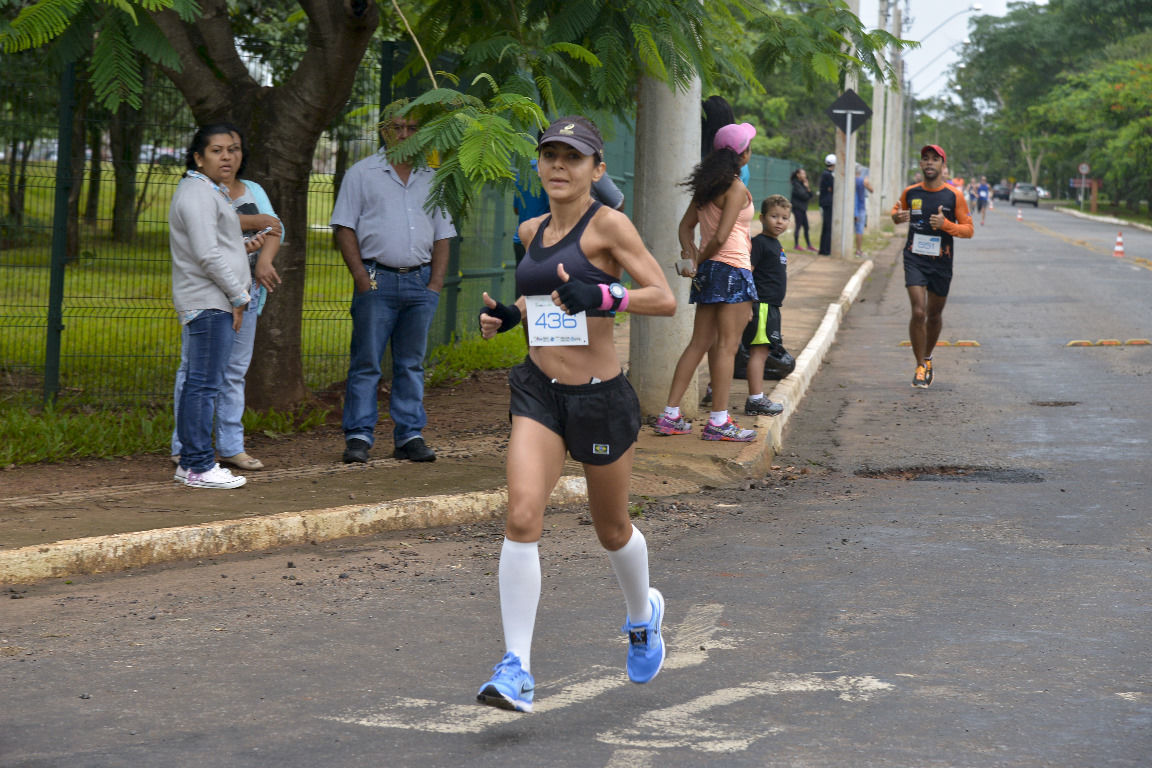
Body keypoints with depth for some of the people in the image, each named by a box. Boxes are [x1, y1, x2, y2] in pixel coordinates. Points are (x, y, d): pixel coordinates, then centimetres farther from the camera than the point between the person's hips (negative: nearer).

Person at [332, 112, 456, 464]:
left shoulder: (432, 180, 15)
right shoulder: (362, 174, 4)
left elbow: (442, 235, 15)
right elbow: (345, 228, 0)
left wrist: (436, 283, 3)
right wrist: (361, 277, -10)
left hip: (420, 283, 4)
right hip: (377, 280, -3)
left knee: (412, 364, 7)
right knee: (366, 362, -4)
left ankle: (410, 436, 10)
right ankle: (358, 437, -1)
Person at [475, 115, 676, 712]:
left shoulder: (607, 226, -9)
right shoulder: (532, 231, 10)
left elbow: (664, 299, -14)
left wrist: (602, 296, -28)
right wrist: (507, 317, 7)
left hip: (600, 395, -4)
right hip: (538, 390, 4)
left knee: (611, 528, 15)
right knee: (522, 517, -15)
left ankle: (643, 616, 47)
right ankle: (516, 669, -16)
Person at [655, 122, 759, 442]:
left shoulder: (706, 186, 12)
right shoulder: (736, 188, -13)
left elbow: (686, 225, 13)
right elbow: (721, 236, -18)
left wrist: (692, 254, -1)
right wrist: (701, 259, -3)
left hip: (709, 271, 8)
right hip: (733, 268, -8)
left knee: (700, 343, 11)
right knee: (727, 346, -4)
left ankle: (670, 415, 10)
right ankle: (718, 421, -3)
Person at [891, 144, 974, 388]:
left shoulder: (954, 195, -4)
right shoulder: (910, 192, 2)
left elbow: (968, 229, -2)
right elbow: (896, 211, 21)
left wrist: (946, 224, -20)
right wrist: (897, 217, -4)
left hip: (941, 262, 0)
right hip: (915, 260, 0)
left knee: (934, 315, 12)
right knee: (918, 313, -14)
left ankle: (927, 357, 38)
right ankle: (920, 366, -2)